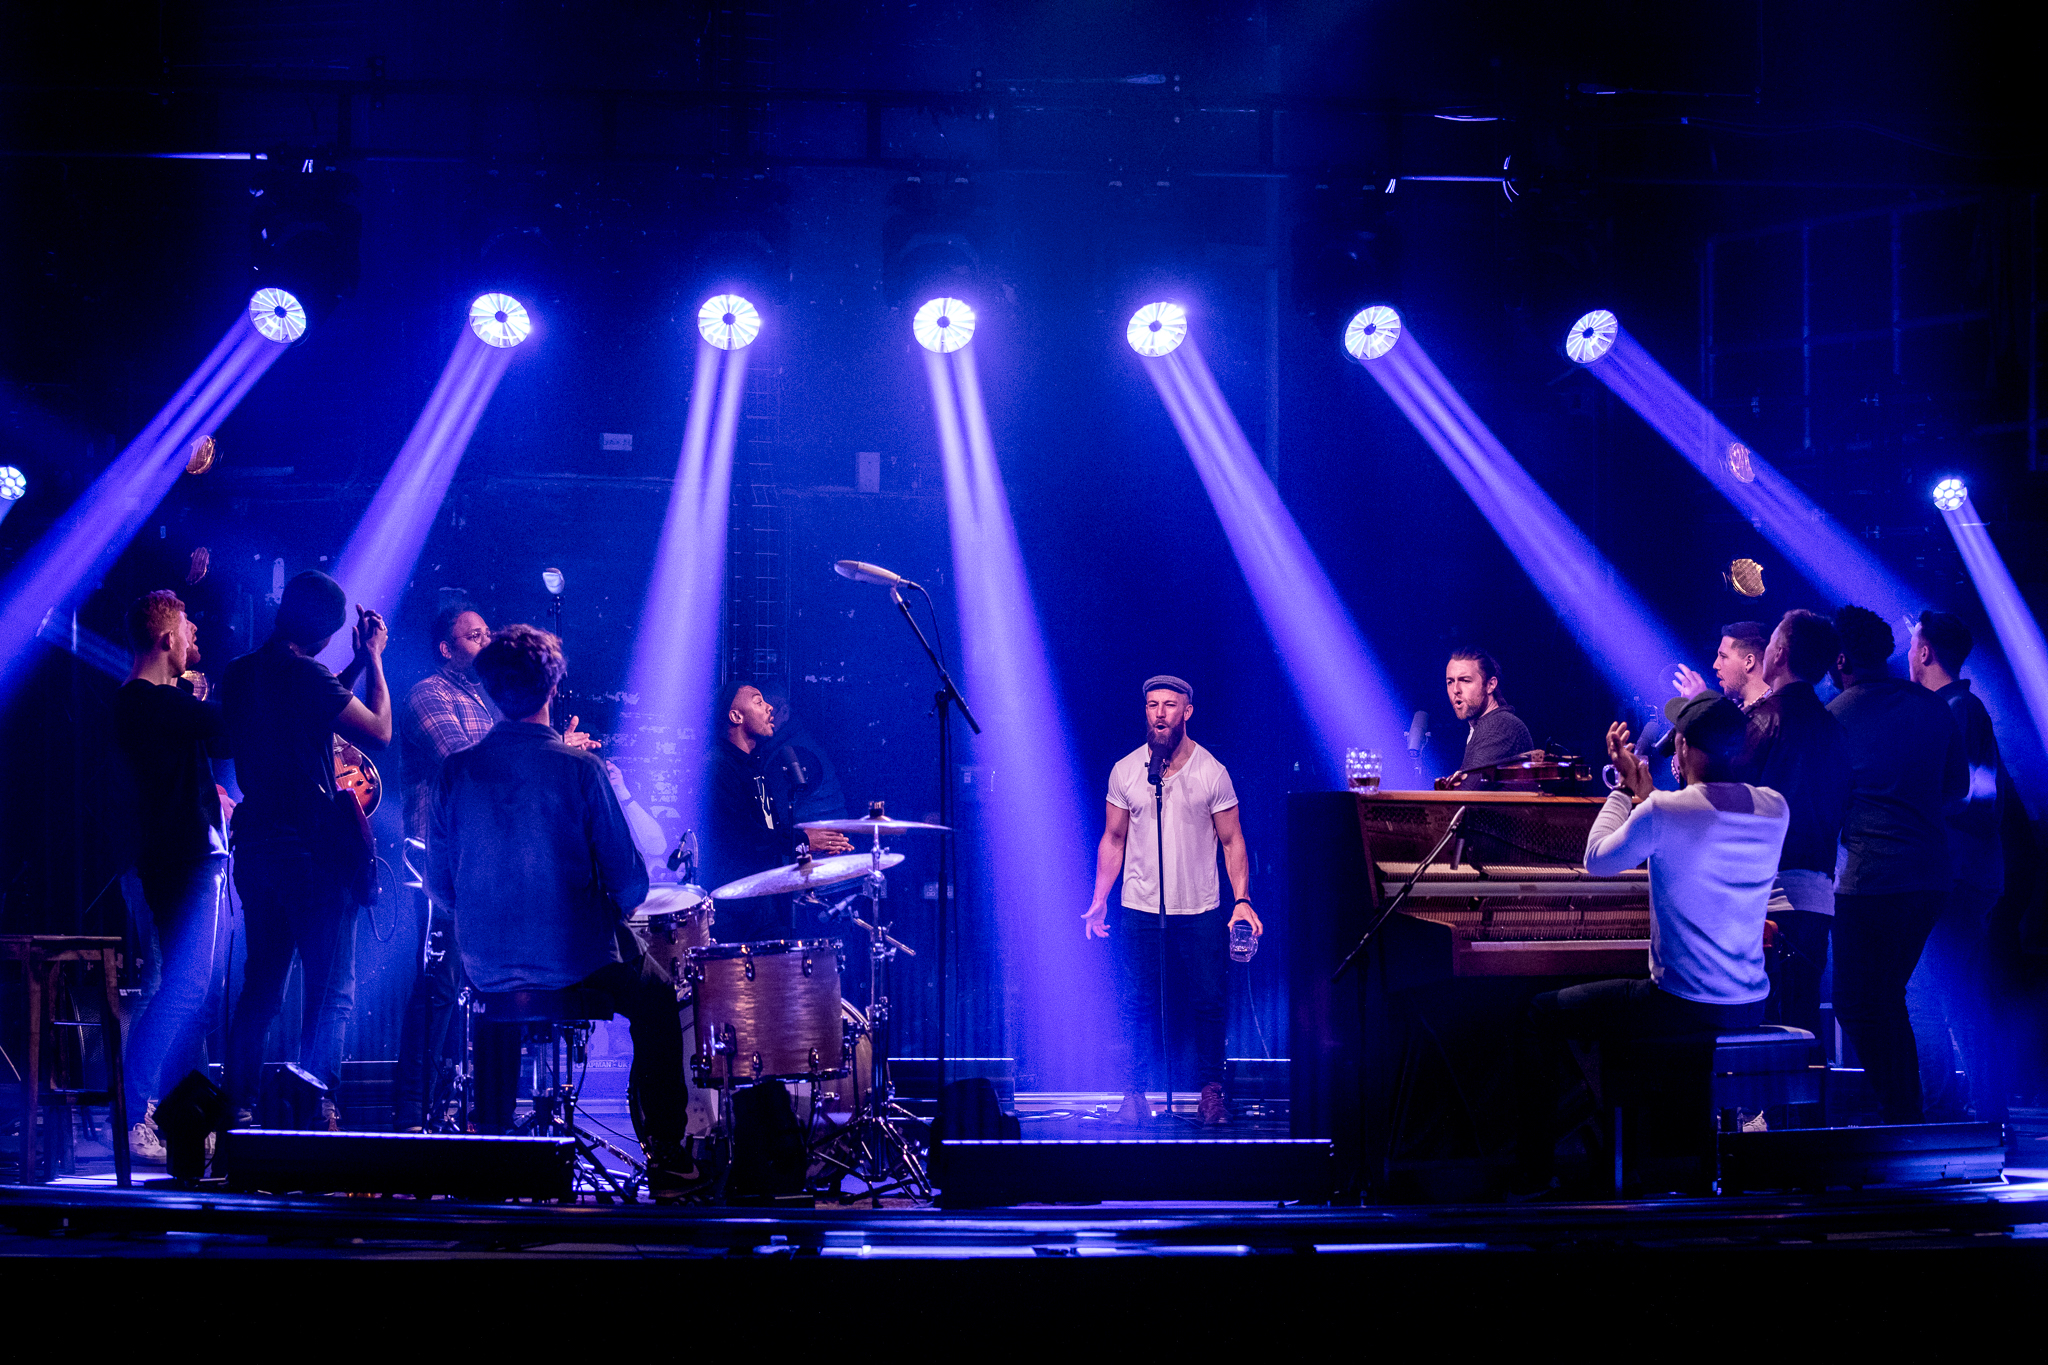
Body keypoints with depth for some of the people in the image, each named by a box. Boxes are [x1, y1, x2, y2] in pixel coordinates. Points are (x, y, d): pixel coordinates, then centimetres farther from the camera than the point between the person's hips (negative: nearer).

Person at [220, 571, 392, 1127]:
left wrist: (356, 663, 23)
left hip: (255, 847, 8)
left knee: (260, 985, 14)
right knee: (331, 991, -3)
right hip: (314, 850, -8)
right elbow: (379, 731, -9)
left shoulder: (237, 675, 10)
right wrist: (372, 657, 0)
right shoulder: (307, 676, -14)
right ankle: (319, 1113, -11)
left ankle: (239, 1108, 11)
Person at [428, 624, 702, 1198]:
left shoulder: (456, 770, -3)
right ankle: (667, 1159, 21)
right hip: (575, 965, -3)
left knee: (496, 1006, 39)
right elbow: (630, 882, -12)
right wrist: (606, 913, 10)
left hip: (485, 967, 3)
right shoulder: (578, 768, -12)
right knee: (656, 1000, 25)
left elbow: (440, 883, 4)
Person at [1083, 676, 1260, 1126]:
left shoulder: (1212, 772, -2)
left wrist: (1242, 899, -8)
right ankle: (1134, 1095, 8)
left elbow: (1232, 841, 2)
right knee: (1135, 1005, 0)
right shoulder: (1124, 771, 2)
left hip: (1200, 911, -1)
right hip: (1139, 909, 1)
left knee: (1209, 1003, 0)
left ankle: (1211, 1091, 13)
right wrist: (1099, 899, 4)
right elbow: (1113, 840, 10)